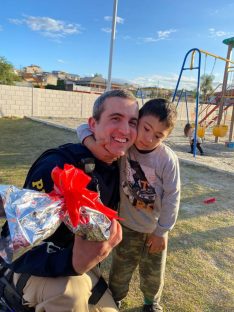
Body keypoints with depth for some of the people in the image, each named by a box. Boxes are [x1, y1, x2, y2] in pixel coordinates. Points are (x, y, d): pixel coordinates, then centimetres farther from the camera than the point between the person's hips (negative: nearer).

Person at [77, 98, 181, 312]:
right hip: (127, 225, 1)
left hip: (154, 229, 0)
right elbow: (84, 128, -16)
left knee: (153, 273, 23)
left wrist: (162, 231, -8)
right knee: (120, 269, 22)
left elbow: (172, 197, -14)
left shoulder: (168, 159, -22)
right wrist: (91, 142, -39)